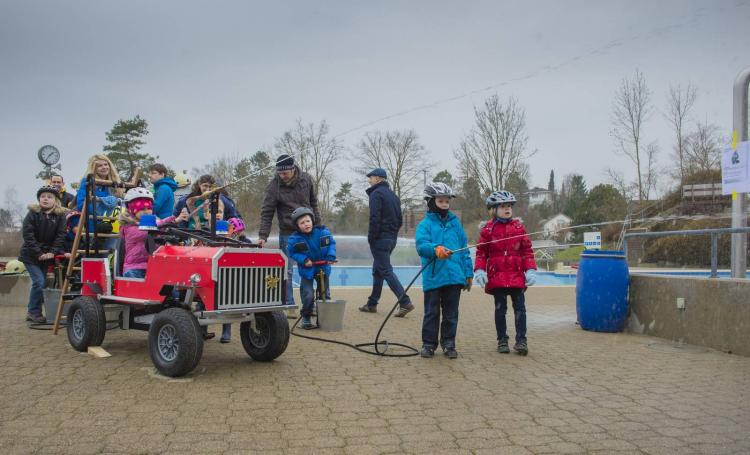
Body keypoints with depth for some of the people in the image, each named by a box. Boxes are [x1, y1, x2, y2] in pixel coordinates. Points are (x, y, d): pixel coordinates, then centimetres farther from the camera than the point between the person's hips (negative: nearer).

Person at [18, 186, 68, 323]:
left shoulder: (60, 215, -2)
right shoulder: (32, 213, -7)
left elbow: (61, 235, -6)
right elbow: (27, 234, -12)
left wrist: (53, 252, -17)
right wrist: (39, 253, -18)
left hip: (47, 255, 3)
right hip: (31, 255, -3)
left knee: (41, 283, 8)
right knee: (39, 281, -14)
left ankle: (31, 312, 22)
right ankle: (34, 312, 0)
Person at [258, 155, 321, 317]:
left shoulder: (306, 179, -2)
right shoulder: (274, 185, -12)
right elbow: (266, 212, -12)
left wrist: (317, 225, 10)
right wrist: (263, 236, -18)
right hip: (287, 233, -3)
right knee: (287, 271, -1)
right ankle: (289, 306, 9)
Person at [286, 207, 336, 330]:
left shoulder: (323, 232, -10)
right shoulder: (295, 239, -15)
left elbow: (332, 243, 3)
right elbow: (291, 252, -5)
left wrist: (331, 256, -13)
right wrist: (304, 259, -19)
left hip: (323, 268, 3)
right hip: (306, 270, -3)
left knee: (325, 295, 9)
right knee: (308, 296, -13)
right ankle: (306, 318, 9)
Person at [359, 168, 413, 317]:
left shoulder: (376, 194, -10)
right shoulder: (393, 195, 17)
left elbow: (375, 218, -19)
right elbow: (399, 220, 18)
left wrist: (371, 237, -14)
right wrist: (393, 233, 16)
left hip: (380, 239, -9)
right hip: (392, 238, 9)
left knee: (386, 270, -8)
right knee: (377, 270, 16)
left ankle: (405, 302, -16)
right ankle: (372, 304, 22)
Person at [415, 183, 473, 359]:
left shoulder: (455, 223, 11)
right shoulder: (425, 224, 0)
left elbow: (464, 249, 13)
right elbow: (421, 245, -15)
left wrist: (468, 273, 11)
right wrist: (436, 249, -34)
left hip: (455, 277, 3)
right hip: (433, 278, -3)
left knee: (451, 314, 10)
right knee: (431, 313, 7)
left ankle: (448, 344, 22)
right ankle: (428, 344, 18)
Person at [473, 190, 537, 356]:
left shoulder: (518, 227, 7)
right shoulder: (488, 229, 2)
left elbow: (527, 250, 7)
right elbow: (481, 252, 4)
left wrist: (530, 270, -1)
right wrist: (479, 270, -8)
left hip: (517, 275, 1)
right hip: (496, 275, -1)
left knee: (520, 308, -1)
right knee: (500, 309, 7)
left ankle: (521, 340, 5)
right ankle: (502, 340, 17)